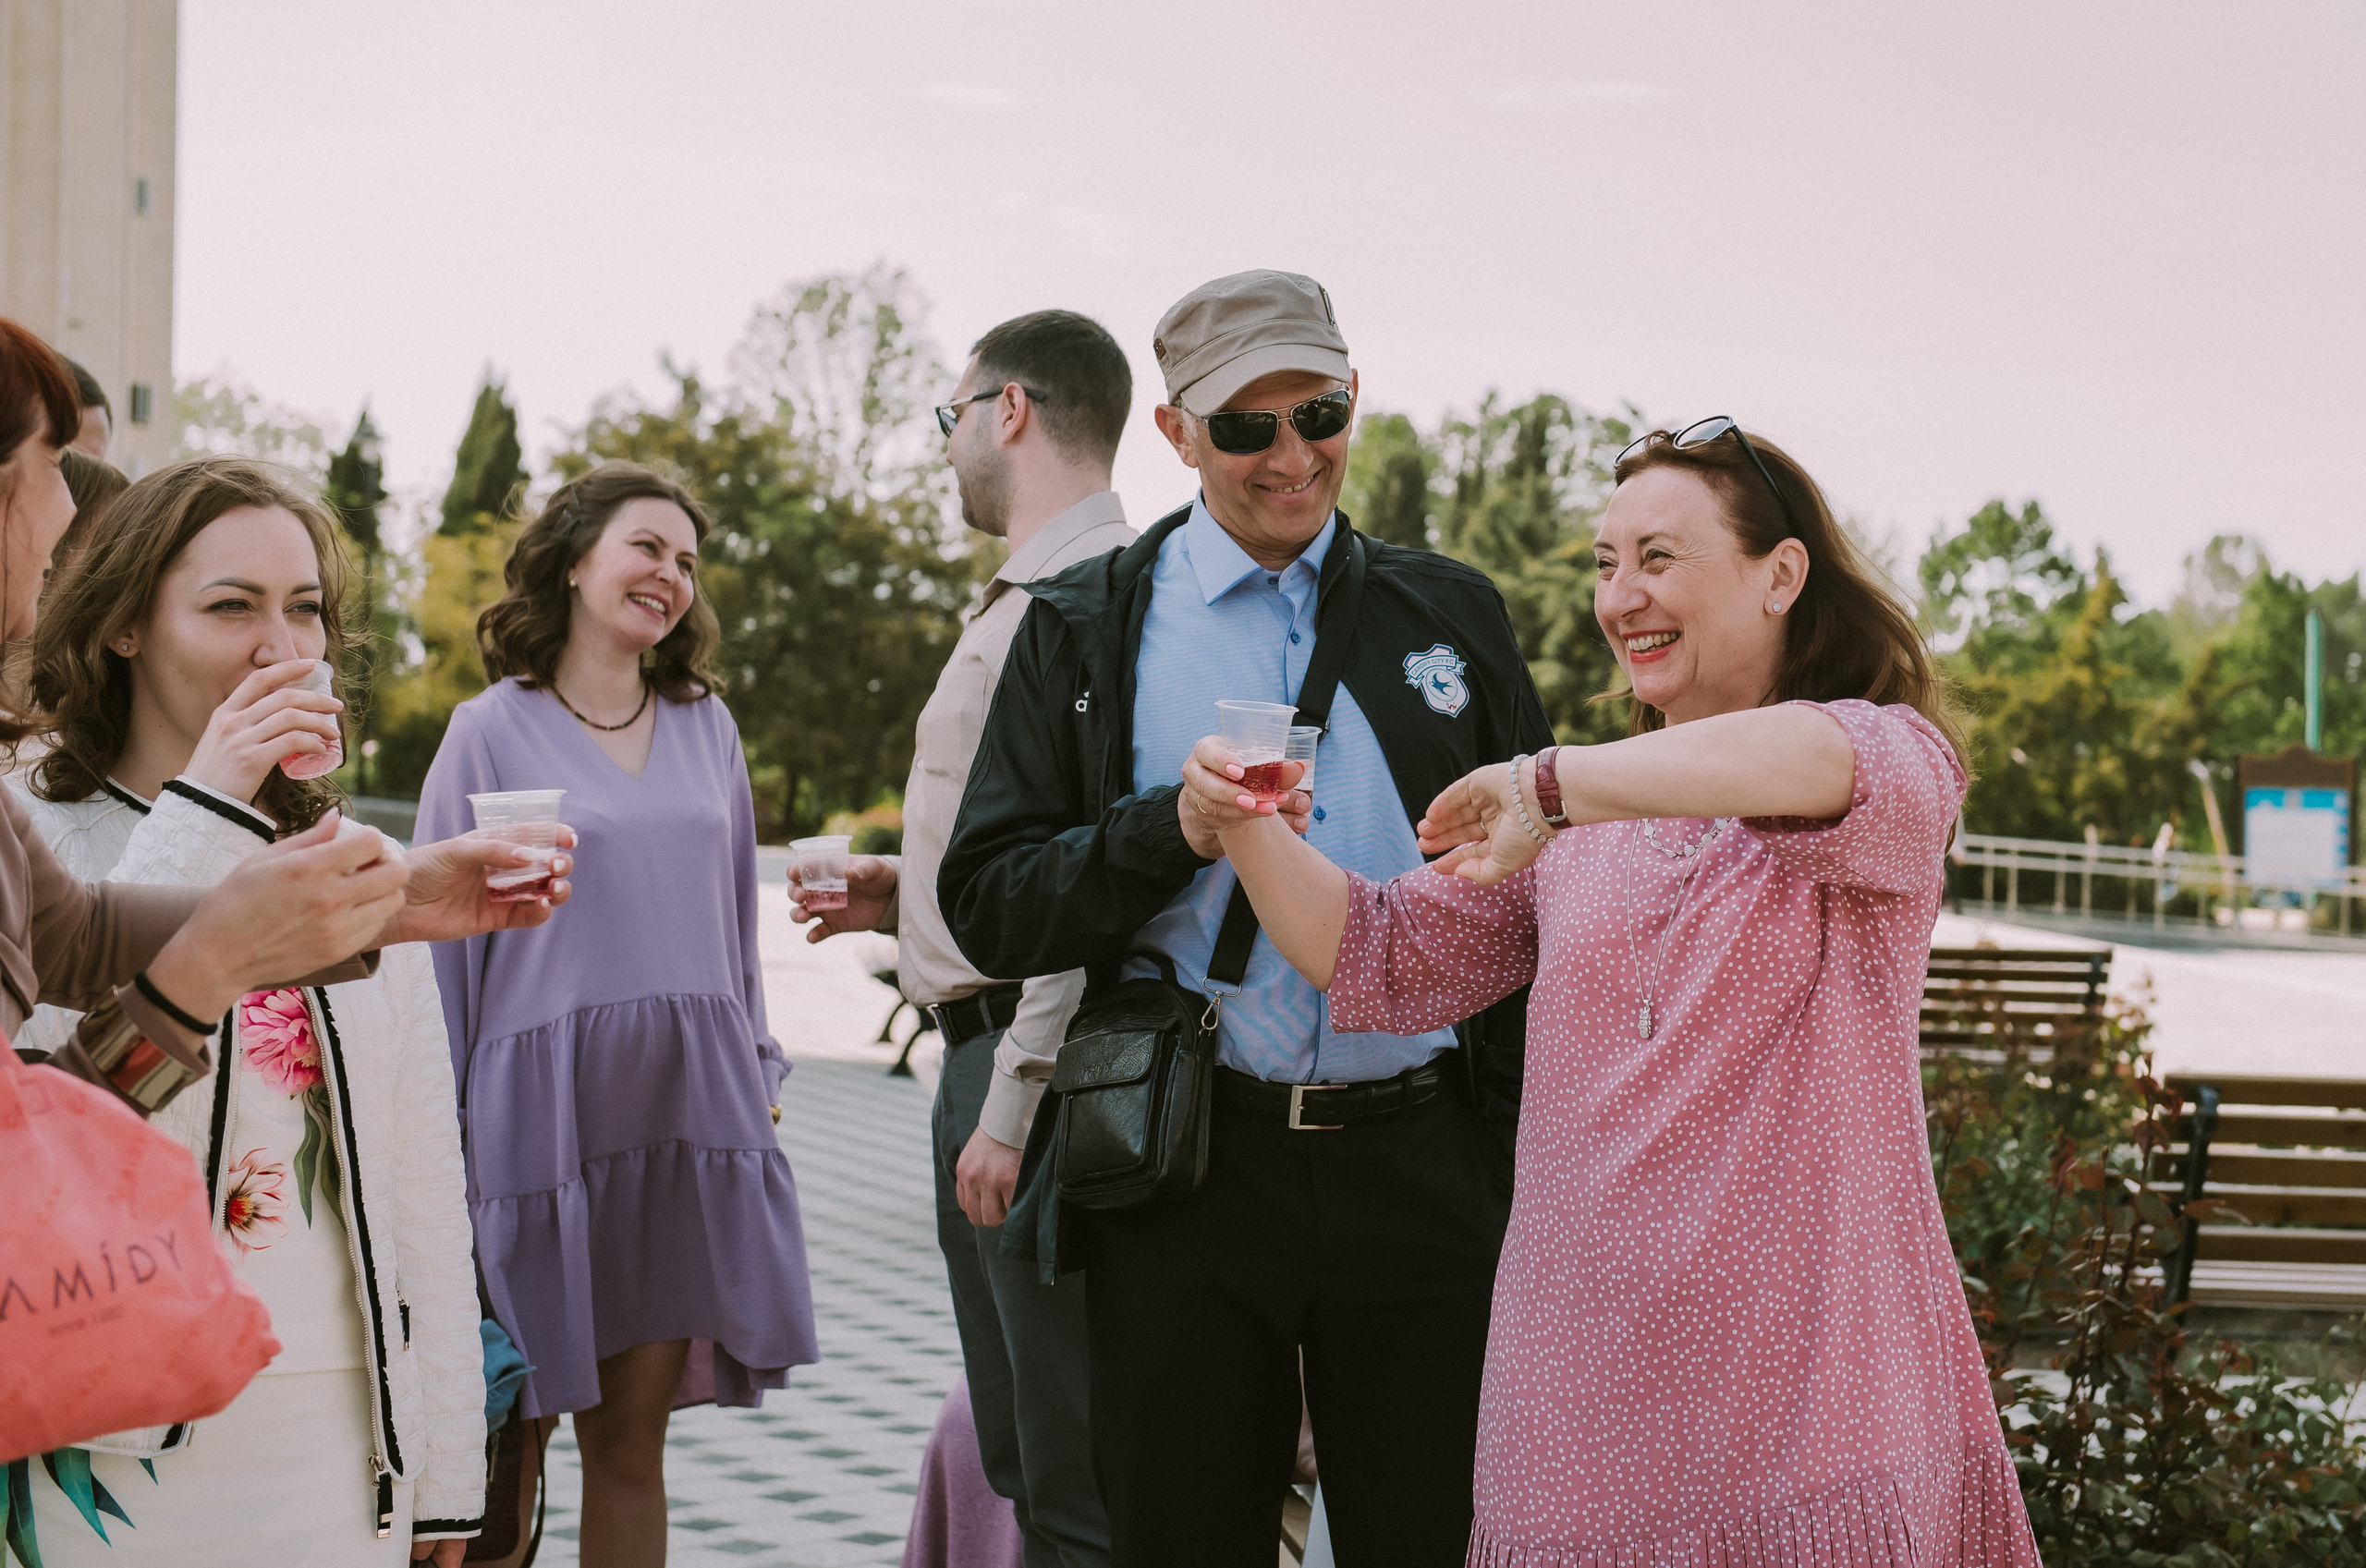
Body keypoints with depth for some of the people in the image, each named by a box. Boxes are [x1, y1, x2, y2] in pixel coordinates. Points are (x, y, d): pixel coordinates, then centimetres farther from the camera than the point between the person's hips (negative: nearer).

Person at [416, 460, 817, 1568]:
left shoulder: (706, 726, 13)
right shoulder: (491, 732, 1)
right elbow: (441, 936, 3)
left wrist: (756, 1068, 14)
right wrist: (437, 1132, 1)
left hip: (687, 1103, 3)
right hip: (541, 1106, -3)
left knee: (633, 1436, 5)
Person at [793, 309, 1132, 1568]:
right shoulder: (1027, 600, 19)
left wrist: (1016, 1103, -24)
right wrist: (914, 894, 17)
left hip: (1034, 1061, -11)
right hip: (983, 1052, 11)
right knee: (1018, 1455, 18)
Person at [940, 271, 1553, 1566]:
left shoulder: (1451, 616, 11)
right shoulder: (1083, 631, 6)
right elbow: (990, 910, 0)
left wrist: (1536, 1162, 8)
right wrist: (1177, 830, -17)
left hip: (1425, 1163, 1)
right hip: (1188, 1178, -1)